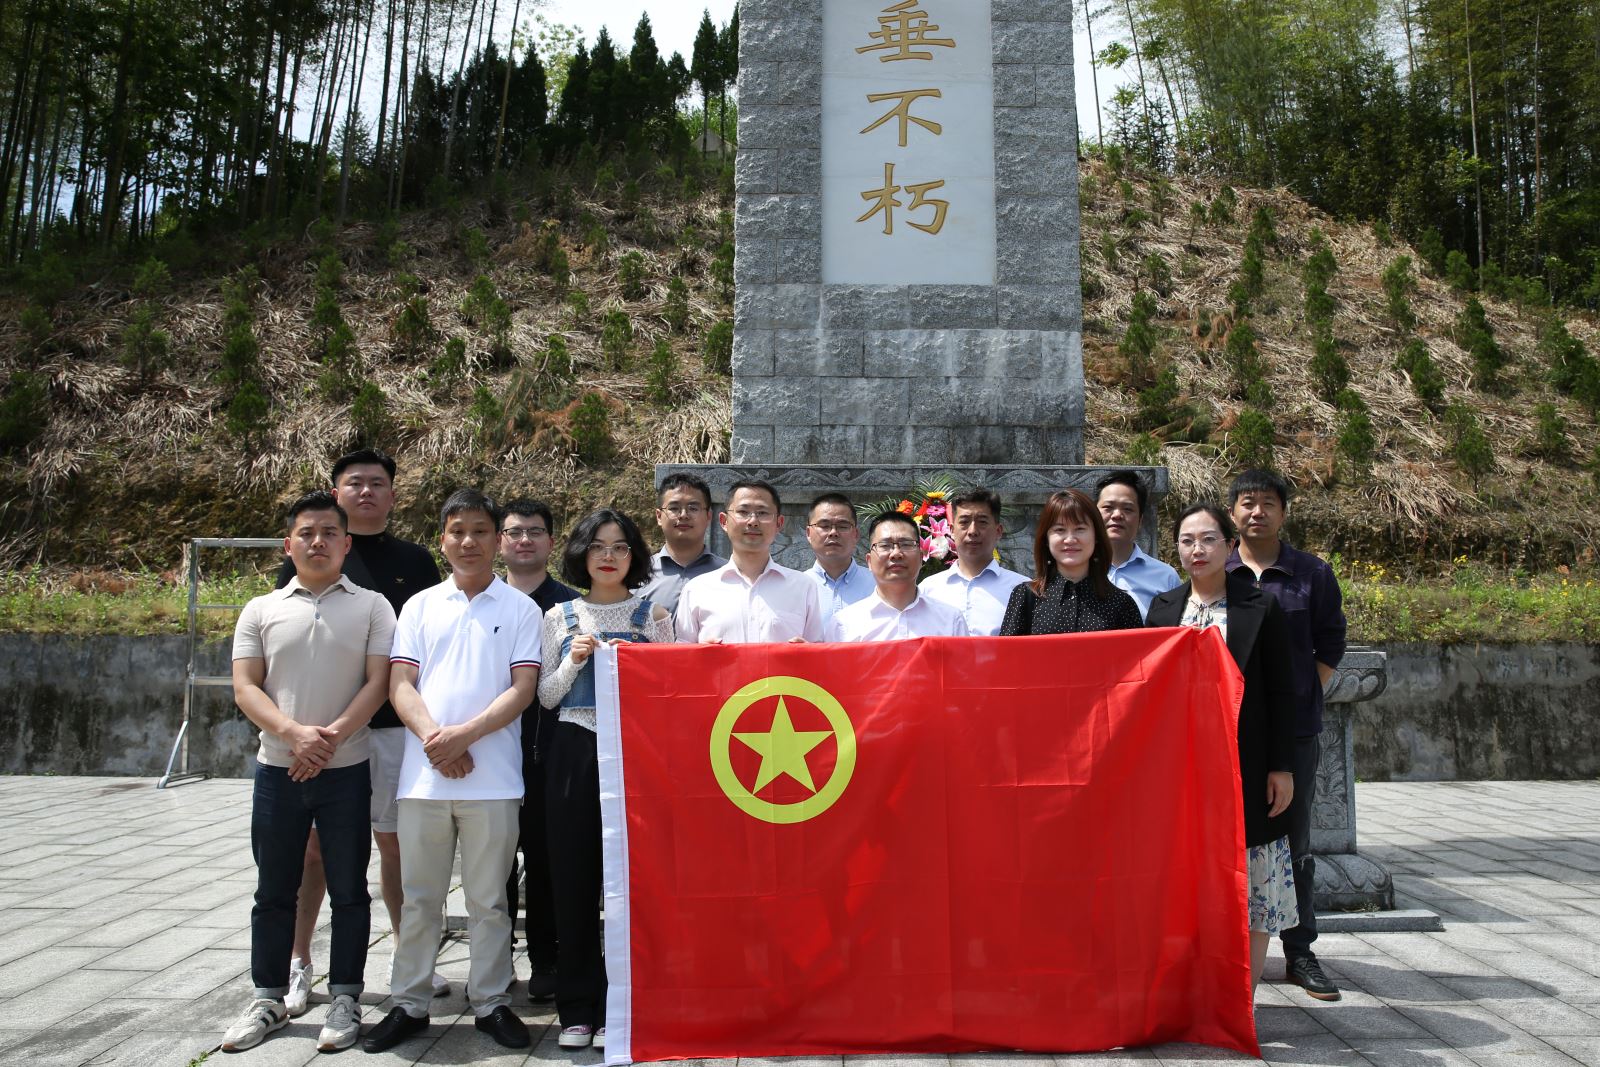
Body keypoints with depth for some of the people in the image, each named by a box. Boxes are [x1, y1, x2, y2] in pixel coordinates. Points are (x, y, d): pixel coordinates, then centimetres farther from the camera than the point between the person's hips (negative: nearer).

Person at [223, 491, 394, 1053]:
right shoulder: (261, 610, 7)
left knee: (348, 890, 6)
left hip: (347, 770, -2)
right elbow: (245, 687, 0)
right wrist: (295, 733, -16)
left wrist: (331, 738, -17)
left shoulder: (371, 607, 2)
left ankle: (345, 999, 18)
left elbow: (378, 682, -5)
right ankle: (268, 999, 26)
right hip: (277, 769, 2)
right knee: (273, 891, 12)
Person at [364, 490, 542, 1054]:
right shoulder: (421, 605, 10)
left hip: (493, 778, -2)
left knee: (488, 899, 7)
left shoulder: (520, 609, 3)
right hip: (423, 775, 2)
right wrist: (433, 738, -12)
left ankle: (491, 1002, 21)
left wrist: (463, 735, -15)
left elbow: (523, 689, -4)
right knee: (419, 897, 11)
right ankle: (409, 1003, 24)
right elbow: (400, 685, 4)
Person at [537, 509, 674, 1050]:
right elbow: (545, 696, 10)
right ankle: (576, 1007, 17)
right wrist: (573, 663, -7)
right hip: (574, 752, 2)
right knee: (573, 877, 4)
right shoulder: (560, 616, 10)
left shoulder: (653, 614, 5)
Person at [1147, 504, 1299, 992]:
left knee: (1252, 885, 3)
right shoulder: (1162, 608, 7)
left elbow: (1281, 693, -2)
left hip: (1246, 770, -2)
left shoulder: (1261, 608, -1)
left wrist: (1281, 768, -6)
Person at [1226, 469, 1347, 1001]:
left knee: (1293, 841, 7)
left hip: (1295, 730, 0)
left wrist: (1303, 698, 0)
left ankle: (1300, 953, 18)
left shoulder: (1312, 573, 5)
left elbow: (1331, 644, 9)